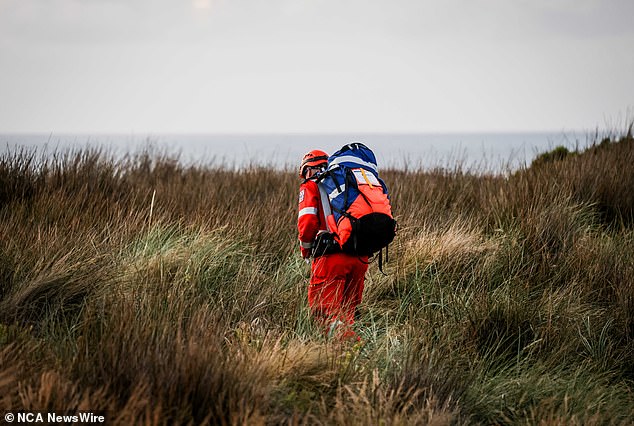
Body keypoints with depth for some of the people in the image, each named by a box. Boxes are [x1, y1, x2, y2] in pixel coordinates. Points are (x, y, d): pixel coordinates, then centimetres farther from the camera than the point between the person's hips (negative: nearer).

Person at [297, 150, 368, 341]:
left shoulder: (310, 186, 8)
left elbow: (307, 222, -6)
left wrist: (305, 248, 11)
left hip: (331, 255, -5)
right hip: (360, 256, 6)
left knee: (323, 309, -5)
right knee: (348, 309, 19)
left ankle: (346, 339, -27)